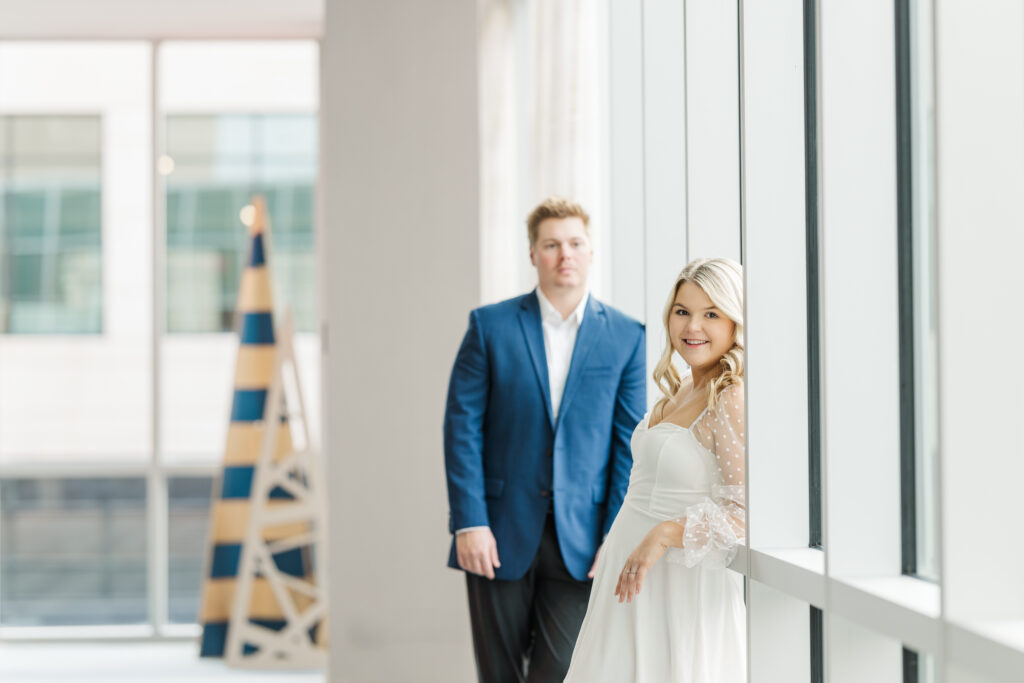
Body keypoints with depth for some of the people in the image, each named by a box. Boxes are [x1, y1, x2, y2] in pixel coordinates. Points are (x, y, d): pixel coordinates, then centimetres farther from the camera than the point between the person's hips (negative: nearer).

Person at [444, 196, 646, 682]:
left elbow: (629, 444, 3)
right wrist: (469, 521, -8)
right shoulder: (490, 326, 2)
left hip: (580, 542, 0)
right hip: (499, 535, 0)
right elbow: (462, 425, -1)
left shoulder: (625, 337, 4)